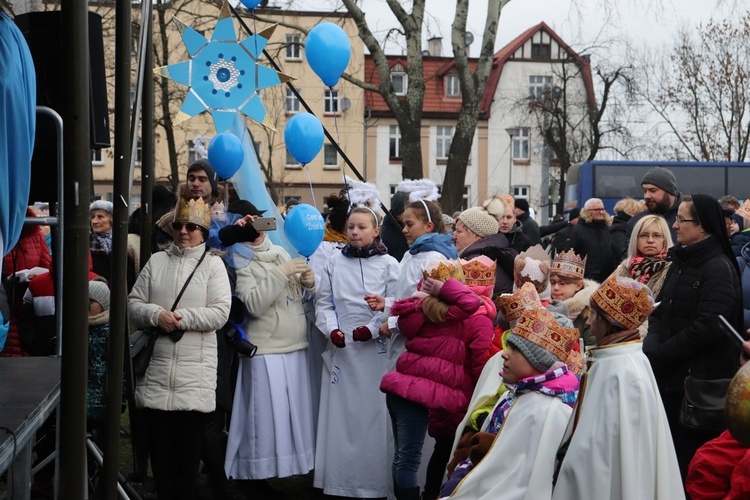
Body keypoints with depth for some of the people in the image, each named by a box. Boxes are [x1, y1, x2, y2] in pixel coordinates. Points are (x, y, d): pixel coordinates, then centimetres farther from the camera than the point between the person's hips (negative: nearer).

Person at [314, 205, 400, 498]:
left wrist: (372, 329, -16)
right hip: (340, 347, 2)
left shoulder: (388, 264, 4)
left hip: (375, 349, -2)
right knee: (338, 413, 3)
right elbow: (323, 303, 9)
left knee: (373, 414, -2)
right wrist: (332, 330, -8)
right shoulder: (334, 263, 11)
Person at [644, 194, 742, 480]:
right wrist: (652, 346, -8)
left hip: (700, 384, -8)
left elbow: (708, 328, -21)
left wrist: (658, 356, -15)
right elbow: (660, 312, 12)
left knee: (691, 460, -2)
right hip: (671, 377, 8)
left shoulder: (719, 268, -13)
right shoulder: (680, 262, 14)